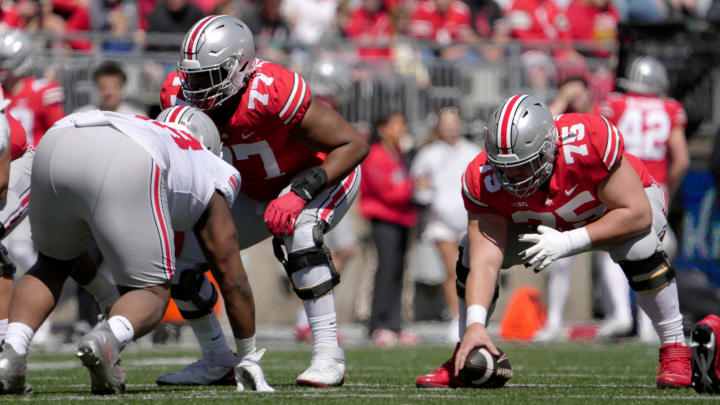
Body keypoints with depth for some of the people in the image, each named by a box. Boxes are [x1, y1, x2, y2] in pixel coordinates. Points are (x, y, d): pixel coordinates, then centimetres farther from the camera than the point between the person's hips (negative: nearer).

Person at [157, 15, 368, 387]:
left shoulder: (271, 92, -37)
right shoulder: (179, 94, -19)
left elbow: (354, 145, -32)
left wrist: (300, 193, -41)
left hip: (324, 178, -6)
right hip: (256, 195, 7)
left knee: (297, 229, -38)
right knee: (177, 251, -3)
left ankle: (328, 355, -32)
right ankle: (216, 360, 15)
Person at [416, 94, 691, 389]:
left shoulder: (589, 142, -42)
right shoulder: (484, 180, -31)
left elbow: (638, 214, -36)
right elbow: (486, 261, -34)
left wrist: (569, 242, -42)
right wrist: (475, 324, -49)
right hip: (547, 225, 3)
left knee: (639, 245, -36)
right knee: (471, 250, -15)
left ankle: (674, 348, -18)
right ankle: (465, 356, 3)